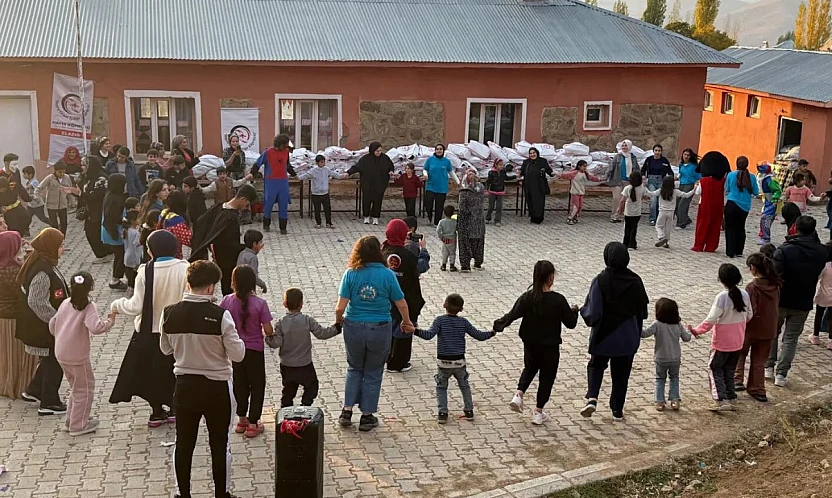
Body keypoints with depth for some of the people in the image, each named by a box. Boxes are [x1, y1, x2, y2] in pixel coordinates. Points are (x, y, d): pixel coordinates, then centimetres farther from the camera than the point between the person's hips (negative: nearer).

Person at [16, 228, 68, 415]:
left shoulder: (44, 262, 3)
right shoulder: (42, 272, -28)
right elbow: (37, 303, -29)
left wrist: (58, 317, 17)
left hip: (47, 324, 10)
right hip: (45, 328, -10)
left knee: (49, 360, 24)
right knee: (54, 363, 5)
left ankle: (33, 391, 39)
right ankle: (49, 404, 17)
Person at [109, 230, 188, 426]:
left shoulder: (146, 271, -18)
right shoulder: (184, 269, -14)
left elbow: (136, 306, -16)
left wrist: (117, 305, 2)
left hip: (150, 331, -1)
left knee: (152, 369, 17)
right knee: (174, 369, 20)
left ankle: (157, 412, 25)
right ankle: (174, 409, 26)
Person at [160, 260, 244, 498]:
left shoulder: (169, 313, -7)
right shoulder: (220, 315, -20)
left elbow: (166, 349, 7)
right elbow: (237, 354, -15)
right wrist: (238, 340, 4)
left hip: (185, 386, 3)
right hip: (216, 388, -3)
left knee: (183, 443, 17)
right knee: (220, 445, 12)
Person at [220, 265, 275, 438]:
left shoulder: (228, 301, -13)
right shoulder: (260, 303, -20)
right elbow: (268, 330, -18)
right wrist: (271, 333, 5)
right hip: (255, 351, -3)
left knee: (240, 385, 21)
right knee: (257, 386, 12)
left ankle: (242, 420, 32)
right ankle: (252, 424, 16)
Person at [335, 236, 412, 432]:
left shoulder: (350, 274, -9)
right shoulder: (387, 274, -10)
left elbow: (340, 307, -12)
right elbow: (401, 304, -4)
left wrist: (338, 320, 10)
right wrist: (407, 322, 15)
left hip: (354, 328, 1)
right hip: (380, 329, -1)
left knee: (354, 369, 23)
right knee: (373, 373, 15)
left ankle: (347, 411, 21)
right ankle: (367, 417, 22)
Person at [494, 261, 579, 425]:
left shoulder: (527, 298, -11)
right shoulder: (558, 300, -17)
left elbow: (512, 316, -11)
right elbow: (570, 323, -9)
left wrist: (498, 325, 6)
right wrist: (574, 311, 11)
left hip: (530, 345, 3)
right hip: (550, 347, -3)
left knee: (529, 368, 28)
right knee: (547, 376, 14)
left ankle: (518, 395, 6)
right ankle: (538, 413, 18)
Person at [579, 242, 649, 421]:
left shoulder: (601, 281, -18)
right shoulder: (635, 281, -8)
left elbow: (593, 313, -19)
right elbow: (643, 310, 1)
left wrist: (582, 311, 2)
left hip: (604, 336, -2)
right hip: (628, 338, 2)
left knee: (596, 365, 21)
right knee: (621, 373, 16)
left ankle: (592, 398, 1)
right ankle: (617, 411, 23)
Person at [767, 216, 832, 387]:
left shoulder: (784, 250, -18)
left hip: (780, 301, -2)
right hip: (803, 304, 2)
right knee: (791, 338, 11)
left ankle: (769, 367, 20)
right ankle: (781, 374, 6)